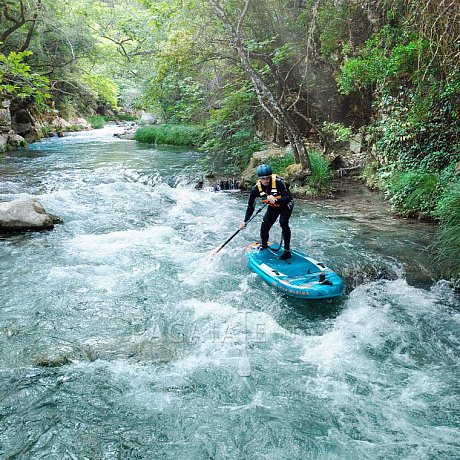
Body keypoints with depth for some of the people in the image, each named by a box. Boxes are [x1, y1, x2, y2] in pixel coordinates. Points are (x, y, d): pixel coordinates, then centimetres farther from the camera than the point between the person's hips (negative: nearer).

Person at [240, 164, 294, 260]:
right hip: (273, 207, 4)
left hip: (285, 204, -4)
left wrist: (276, 200, -52)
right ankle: (264, 245, 31)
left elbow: (288, 198, -35)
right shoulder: (257, 188, -20)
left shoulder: (278, 182, -32)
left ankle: (287, 251, -19)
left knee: (283, 222, -29)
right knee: (264, 228, -2)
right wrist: (245, 221, -13)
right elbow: (250, 206, -10)